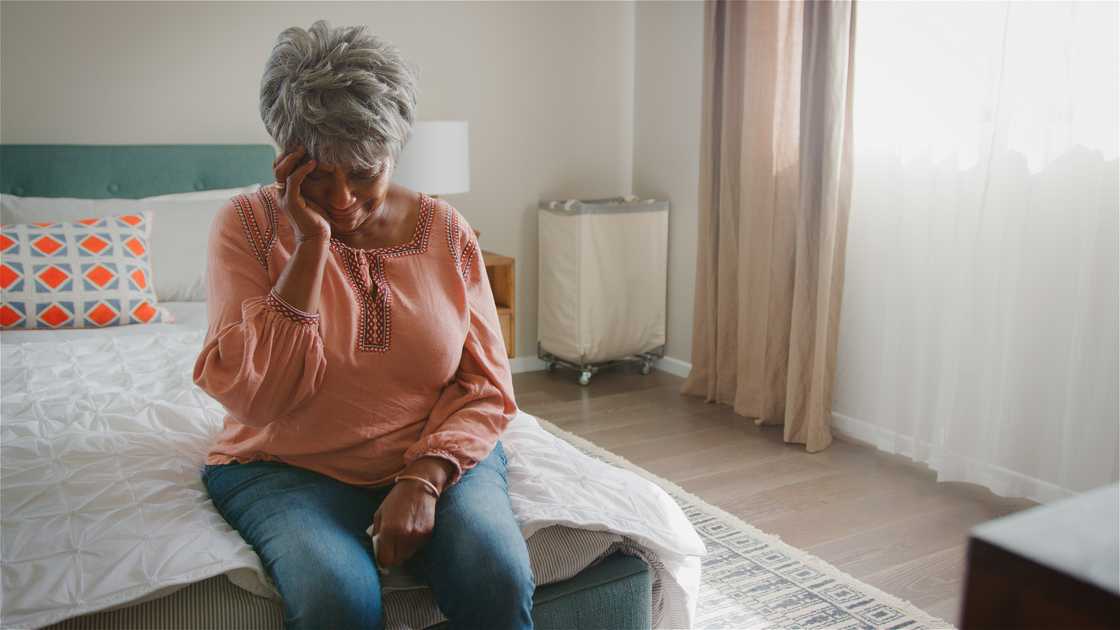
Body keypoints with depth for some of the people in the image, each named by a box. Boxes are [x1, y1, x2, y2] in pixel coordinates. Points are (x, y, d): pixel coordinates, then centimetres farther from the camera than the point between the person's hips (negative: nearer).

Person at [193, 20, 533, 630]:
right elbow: (252, 396, -15)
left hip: (438, 453, 2)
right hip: (288, 466, -1)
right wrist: (311, 243, -20)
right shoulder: (247, 225, -5)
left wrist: (425, 479, -17)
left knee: (499, 578, -25)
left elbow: (484, 385, 0)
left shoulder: (446, 231, 0)